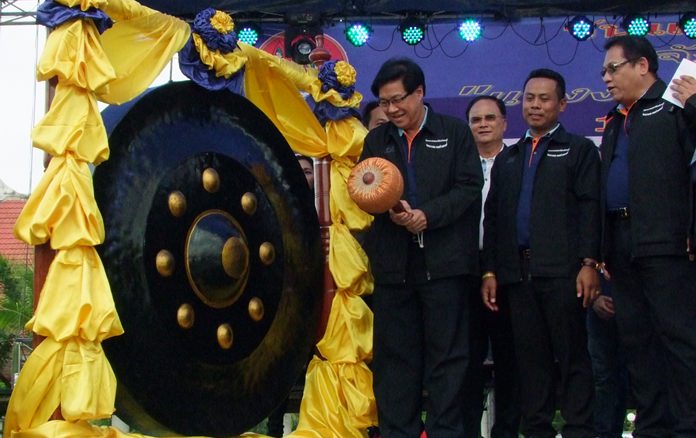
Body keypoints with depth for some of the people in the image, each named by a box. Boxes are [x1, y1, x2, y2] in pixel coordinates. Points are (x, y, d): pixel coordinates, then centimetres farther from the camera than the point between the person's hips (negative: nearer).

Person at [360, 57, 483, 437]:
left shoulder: (455, 132, 5)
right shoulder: (375, 141, 15)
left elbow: (469, 187, -3)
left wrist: (428, 215, -14)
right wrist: (389, 211, -11)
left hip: (444, 260, -3)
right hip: (393, 263, 3)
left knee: (446, 350, 0)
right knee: (395, 352, 6)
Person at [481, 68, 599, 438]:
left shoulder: (579, 150, 7)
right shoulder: (507, 158, 20)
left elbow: (589, 209, -3)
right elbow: (492, 216, 17)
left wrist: (589, 263, -12)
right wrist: (489, 271, 9)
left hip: (562, 270, -4)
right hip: (518, 272, 4)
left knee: (572, 355, -2)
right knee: (530, 356, 5)